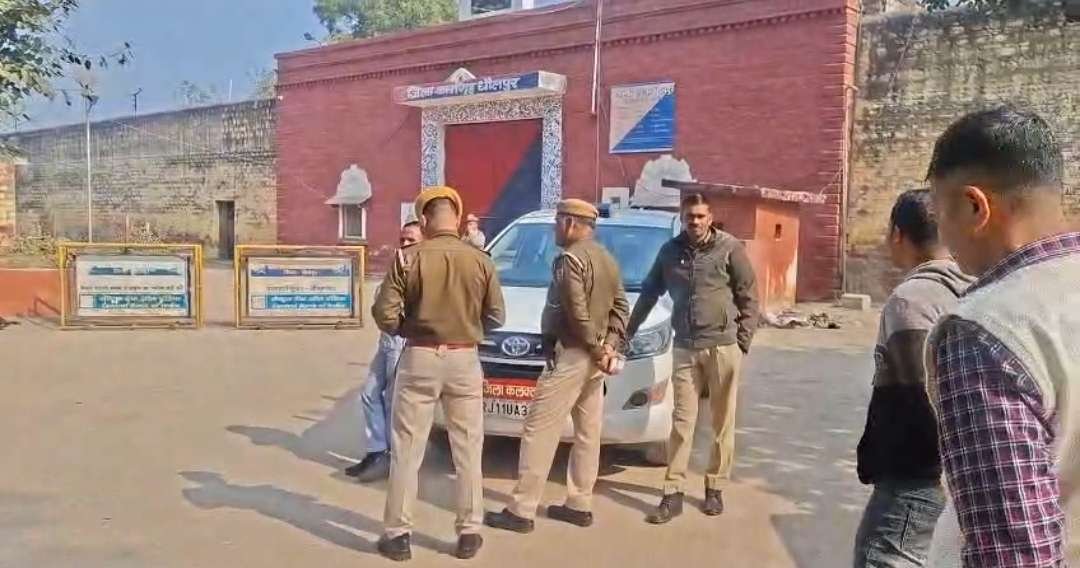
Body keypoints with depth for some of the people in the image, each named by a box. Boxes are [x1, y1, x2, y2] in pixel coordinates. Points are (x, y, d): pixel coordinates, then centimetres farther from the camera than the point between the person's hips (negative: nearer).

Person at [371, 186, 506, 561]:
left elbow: (384, 314, -10)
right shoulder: (480, 261, -3)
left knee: (406, 451, 8)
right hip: (464, 360, 2)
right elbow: (496, 317, 4)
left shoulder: (409, 258, -8)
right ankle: (469, 532, 18)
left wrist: (408, 329, 10)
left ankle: (397, 534, 14)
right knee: (468, 451, 12)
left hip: (420, 358, -1)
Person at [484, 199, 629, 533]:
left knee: (539, 432, -6)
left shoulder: (571, 258, -14)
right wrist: (611, 345, 6)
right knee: (588, 433, 13)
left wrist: (597, 348, -13)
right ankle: (579, 505, 22)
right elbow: (620, 306, 15)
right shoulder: (607, 258, 15)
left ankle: (521, 511, -3)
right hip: (595, 358, 10)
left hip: (570, 355, -10)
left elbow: (577, 313, -22)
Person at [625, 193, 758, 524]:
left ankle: (715, 488, 20)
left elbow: (749, 296, -1)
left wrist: (744, 338, -6)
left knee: (723, 423, 7)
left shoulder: (729, 248, -3)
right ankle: (673, 494, 6)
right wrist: (628, 332, 14)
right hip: (685, 348, 2)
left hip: (723, 347, -2)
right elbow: (649, 293, 14)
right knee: (681, 422, 3)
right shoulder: (670, 251, 7)